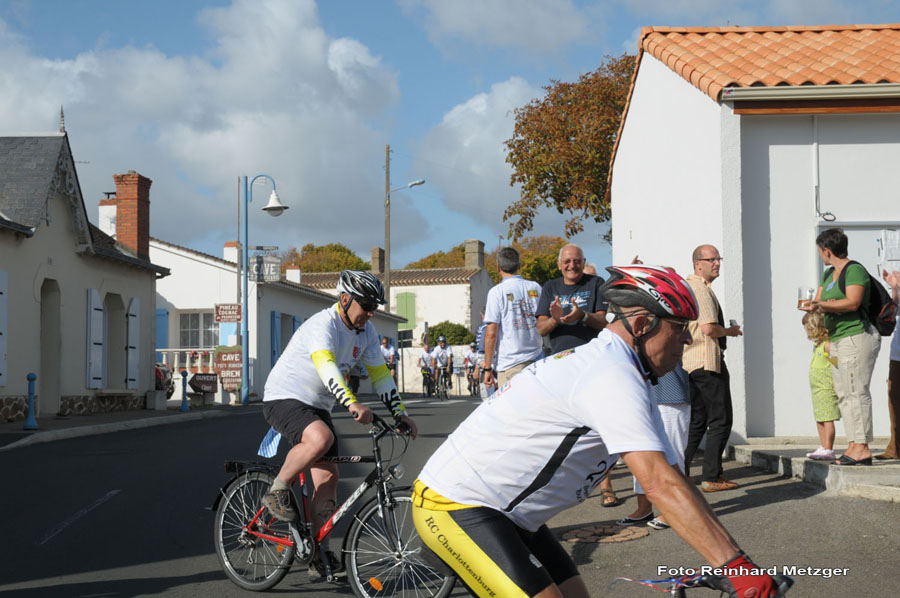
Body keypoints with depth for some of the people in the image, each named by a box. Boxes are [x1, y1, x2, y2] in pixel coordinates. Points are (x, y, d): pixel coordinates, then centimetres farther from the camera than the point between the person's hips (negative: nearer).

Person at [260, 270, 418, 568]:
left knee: (328, 476, -1)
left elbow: (379, 373, 7)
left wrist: (400, 413, -2)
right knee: (321, 438, -36)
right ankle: (277, 491, -14)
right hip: (284, 398, -8)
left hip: (317, 406, 8)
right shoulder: (323, 325, -23)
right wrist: (353, 403, -53)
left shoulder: (366, 332, 2)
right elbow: (326, 365, -40)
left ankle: (318, 552, 7)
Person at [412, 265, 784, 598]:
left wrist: (726, 558, 6)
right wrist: (735, 564, -31)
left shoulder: (603, 364, 12)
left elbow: (667, 476, 11)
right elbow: (661, 485, -30)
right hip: (455, 508, -11)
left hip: (503, 515, 11)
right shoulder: (612, 375, -21)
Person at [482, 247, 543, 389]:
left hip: (510, 363, -4)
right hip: (537, 360, 4)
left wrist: (487, 368, -3)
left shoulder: (497, 292, -5)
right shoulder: (536, 288, 8)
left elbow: (491, 334, -8)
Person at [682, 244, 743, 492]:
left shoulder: (687, 286, 18)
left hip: (689, 361, 10)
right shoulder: (701, 289, -14)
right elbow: (709, 328, -22)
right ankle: (711, 477, -3)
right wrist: (730, 331, -4)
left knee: (696, 421, 13)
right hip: (707, 361, -10)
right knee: (720, 421, -4)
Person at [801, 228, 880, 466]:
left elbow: (852, 303, -22)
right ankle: (853, 446, 9)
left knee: (856, 392, -11)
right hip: (838, 339, 10)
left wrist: (821, 305, -25)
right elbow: (818, 301, 18)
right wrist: (816, 307, -6)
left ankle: (862, 447, -10)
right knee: (843, 395, 7)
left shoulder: (854, 270, -10)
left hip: (857, 337, -10)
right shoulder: (829, 273, 19)